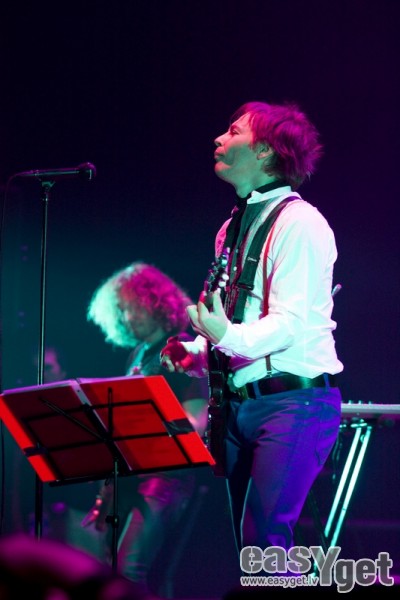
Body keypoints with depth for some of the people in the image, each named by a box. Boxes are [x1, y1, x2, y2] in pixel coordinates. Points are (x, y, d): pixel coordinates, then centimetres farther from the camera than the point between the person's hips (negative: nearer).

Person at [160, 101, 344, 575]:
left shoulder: (299, 223, -9)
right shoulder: (232, 229, 17)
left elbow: (291, 323, -19)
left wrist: (228, 336, -36)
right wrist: (195, 353, 8)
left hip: (293, 401, -9)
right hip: (239, 405, 9)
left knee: (266, 536, -20)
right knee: (249, 544, 6)